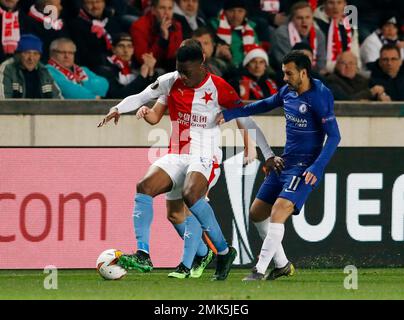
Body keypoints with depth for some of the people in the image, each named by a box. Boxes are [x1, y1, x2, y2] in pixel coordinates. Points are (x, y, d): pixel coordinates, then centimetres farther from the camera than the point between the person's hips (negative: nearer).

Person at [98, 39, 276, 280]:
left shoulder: (218, 88, -7)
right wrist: (118, 109, -7)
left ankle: (224, 251, -18)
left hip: (204, 158, -5)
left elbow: (247, 121, -4)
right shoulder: (171, 82, 6)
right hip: (176, 156, 5)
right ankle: (143, 256, -21)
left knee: (190, 195, -33)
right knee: (144, 187, -19)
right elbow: (140, 97, 13)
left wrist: (268, 155, -5)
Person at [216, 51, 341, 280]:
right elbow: (266, 105, 25)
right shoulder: (288, 91, 5)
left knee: (278, 213, -23)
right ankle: (282, 265, 21)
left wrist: (316, 168, -26)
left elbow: (334, 136, -17)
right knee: (257, 213, 12)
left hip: (304, 167, -9)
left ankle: (260, 270, -21)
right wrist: (229, 114, 20)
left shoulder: (320, 97, -17)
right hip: (284, 163, 9)